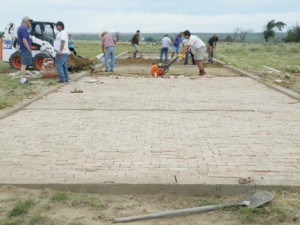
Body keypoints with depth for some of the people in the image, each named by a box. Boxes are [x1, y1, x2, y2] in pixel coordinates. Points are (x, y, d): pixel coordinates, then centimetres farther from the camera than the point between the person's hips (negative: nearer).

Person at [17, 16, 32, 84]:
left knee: (24, 64, 14)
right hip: (25, 50, -10)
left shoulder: (20, 28, 14)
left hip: (23, 50, 10)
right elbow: (24, 40, -23)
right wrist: (29, 49, -18)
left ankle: (23, 79, 20)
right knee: (24, 65, -6)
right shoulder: (23, 28, -17)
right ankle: (23, 79, -2)